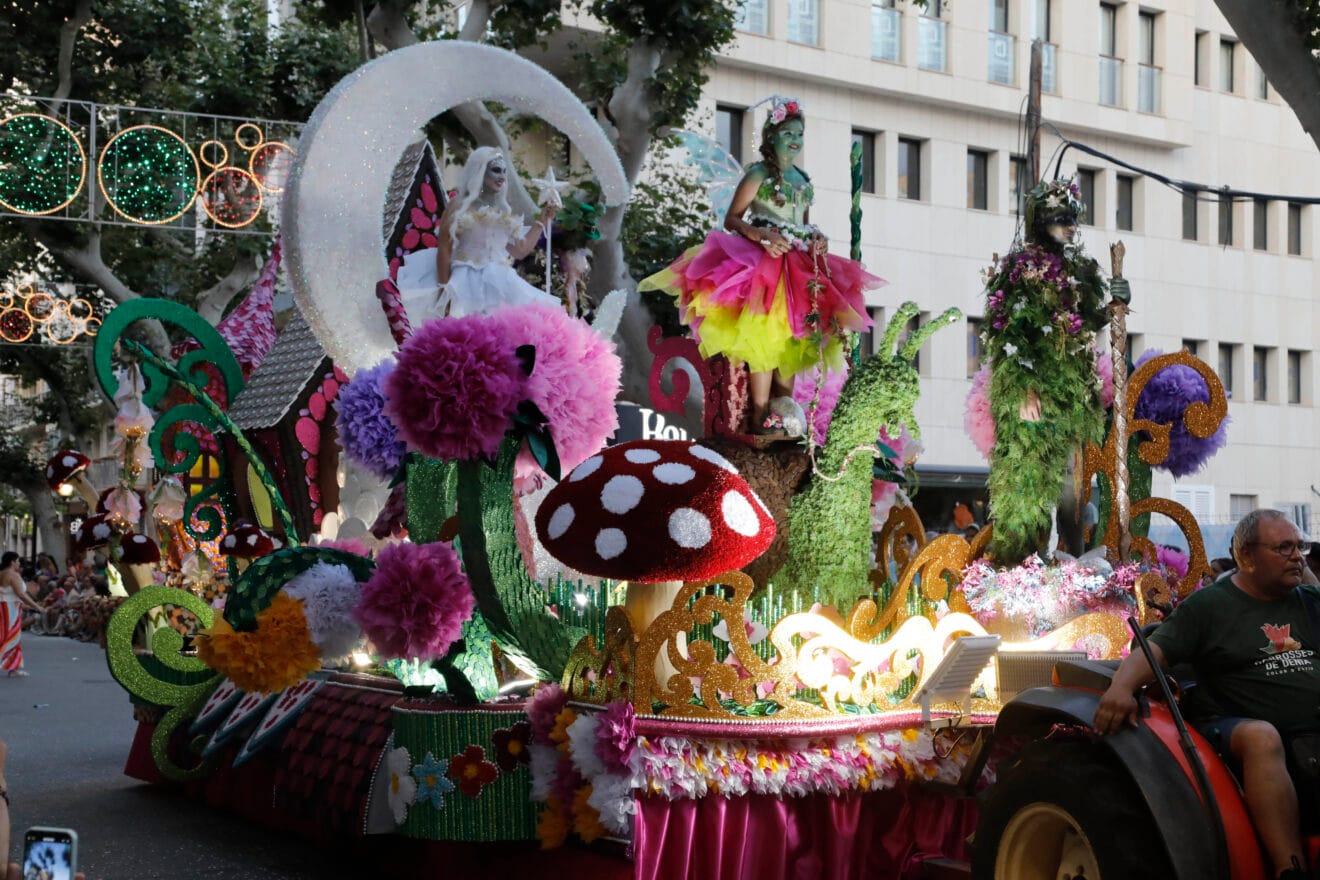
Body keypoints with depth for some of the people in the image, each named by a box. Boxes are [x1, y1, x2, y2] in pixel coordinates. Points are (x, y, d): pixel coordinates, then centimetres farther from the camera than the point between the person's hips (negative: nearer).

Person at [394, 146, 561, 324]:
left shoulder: (505, 211, 19)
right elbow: (444, 250, -2)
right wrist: (444, 290, -10)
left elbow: (521, 251, 23)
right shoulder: (458, 206, 3)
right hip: (467, 282, -5)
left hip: (501, 284, 5)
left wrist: (542, 221, 24)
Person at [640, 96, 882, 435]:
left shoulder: (803, 180, 19)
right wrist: (762, 236, -22)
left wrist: (817, 240, 2)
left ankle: (785, 413, 6)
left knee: (791, 339, 3)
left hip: (799, 268, 7)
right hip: (763, 263, -7)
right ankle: (761, 418, -12)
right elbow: (731, 219, -6)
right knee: (765, 335, -13)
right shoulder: (759, 173, -1)